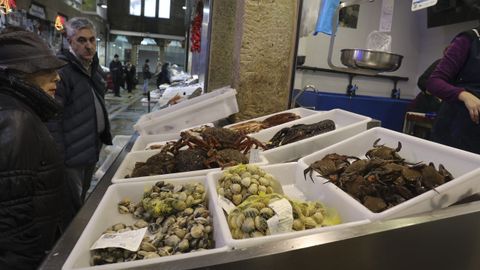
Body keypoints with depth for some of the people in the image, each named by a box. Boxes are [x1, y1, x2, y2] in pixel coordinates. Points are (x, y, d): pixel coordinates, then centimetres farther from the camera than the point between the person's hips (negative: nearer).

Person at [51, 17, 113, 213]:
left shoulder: (94, 67, 8)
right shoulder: (62, 71, -20)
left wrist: (103, 135, 19)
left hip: (92, 145, 8)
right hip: (73, 151, -8)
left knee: (82, 200, 25)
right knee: (72, 208, 8)